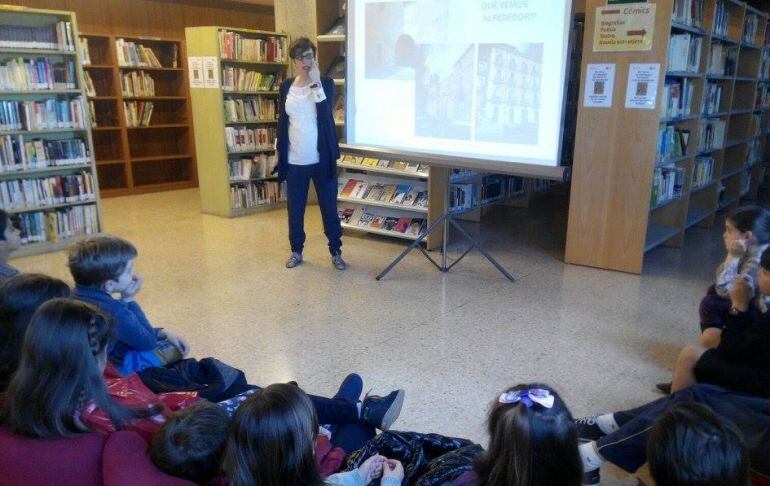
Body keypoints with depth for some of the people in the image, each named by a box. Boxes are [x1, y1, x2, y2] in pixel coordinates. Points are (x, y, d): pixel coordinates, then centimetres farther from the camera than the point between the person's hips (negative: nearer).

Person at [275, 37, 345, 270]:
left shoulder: (326, 83, -3)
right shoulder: (286, 87, 5)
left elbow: (325, 113, -20)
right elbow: (282, 123, 8)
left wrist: (316, 82, -23)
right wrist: (280, 156, 7)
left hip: (321, 160, -2)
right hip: (294, 162, 2)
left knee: (329, 208, 6)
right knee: (294, 209, 11)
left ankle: (336, 251, 20)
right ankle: (296, 251, 27)